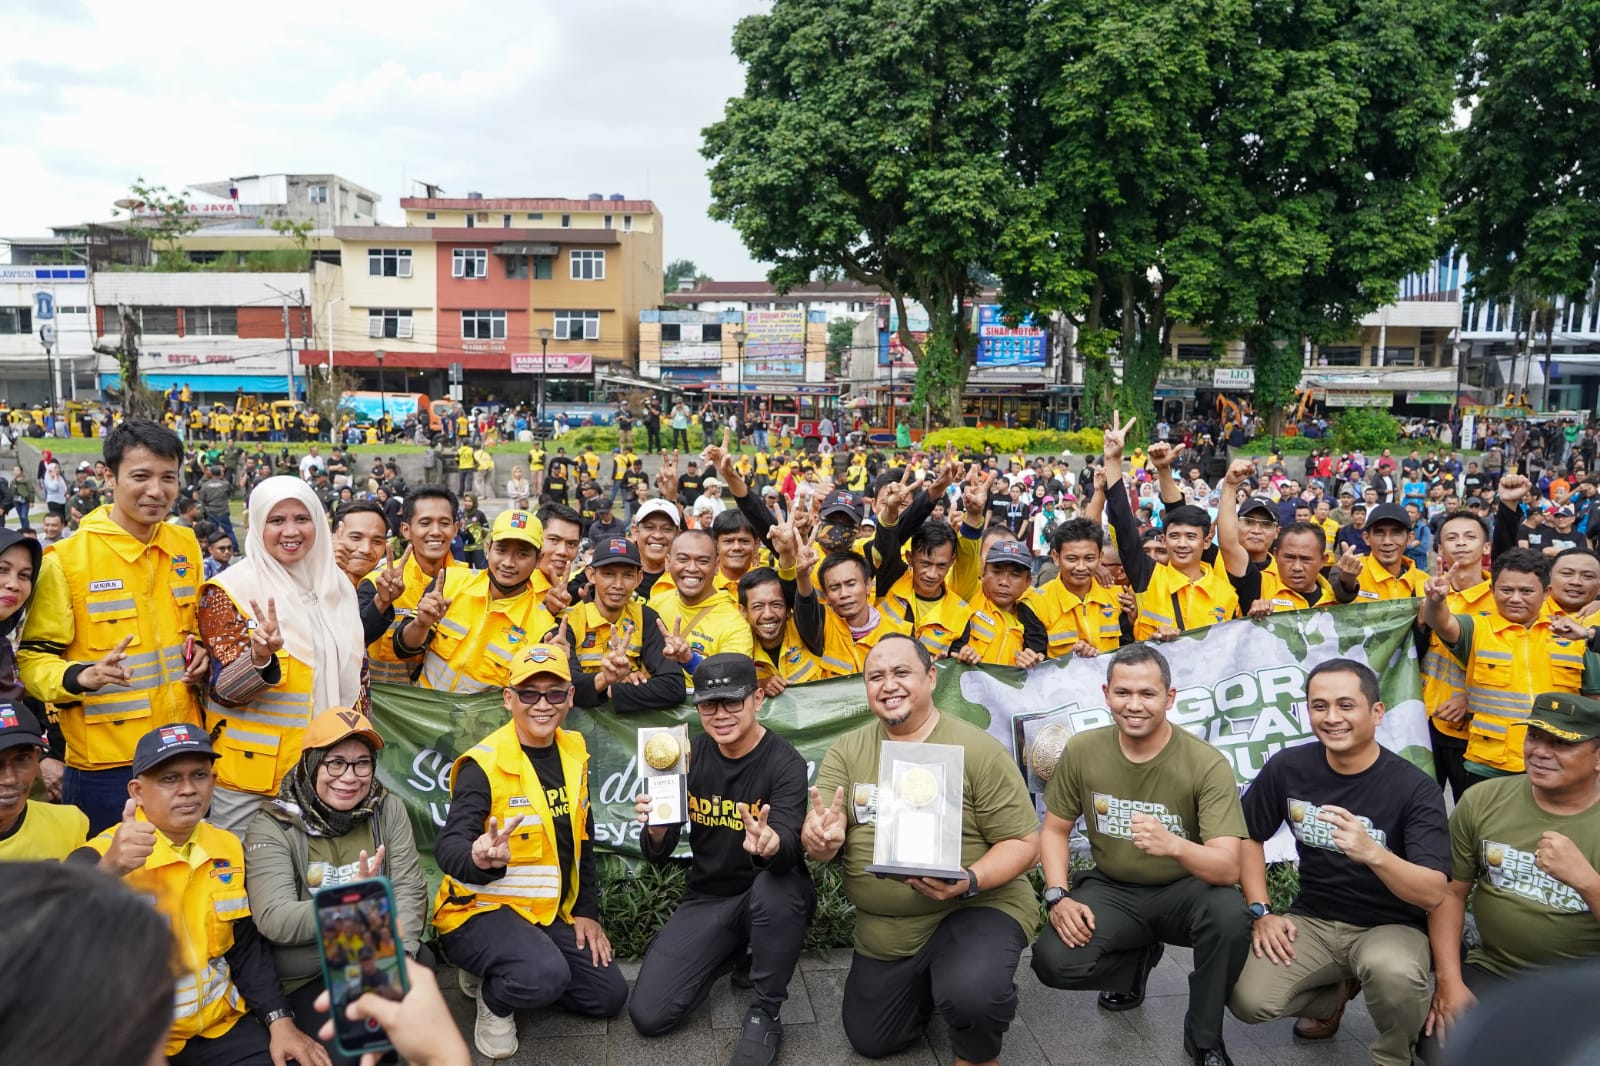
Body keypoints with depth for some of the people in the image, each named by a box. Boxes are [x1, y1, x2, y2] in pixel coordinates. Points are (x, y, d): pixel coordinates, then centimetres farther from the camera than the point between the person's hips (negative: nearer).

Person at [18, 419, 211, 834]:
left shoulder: (186, 546, 5)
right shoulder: (65, 559, -11)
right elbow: (33, 659, -6)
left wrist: (200, 654, 0)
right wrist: (82, 677, -25)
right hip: (105, 768, -5)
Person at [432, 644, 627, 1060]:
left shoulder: (574, 753, 1)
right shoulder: (484, 764, -20)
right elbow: (447, 848, -30)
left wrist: (586, 911, 8)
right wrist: (478, 858, -52)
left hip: (550, 914, 7)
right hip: (481, 911, -7)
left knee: (609, 995, 5)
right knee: (546, 975, -33)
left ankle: (507, 971, 21)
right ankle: (493, 996, 1)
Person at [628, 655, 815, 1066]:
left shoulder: (785, 762, -16)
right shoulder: (689, 755, -4)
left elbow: (791, 846, -33)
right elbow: (659, 854, -5)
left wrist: (769, 845, -58)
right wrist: (656, 830, -29)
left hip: (767, 896, -4)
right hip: (707, 898, 4)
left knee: (776, 884, -39)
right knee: (647, 1015, -9)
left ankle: (763, 1016, -15)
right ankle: (734, 953, 19)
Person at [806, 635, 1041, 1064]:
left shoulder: (978, 750, -14)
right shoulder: (846, 751, -1)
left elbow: (1023, 843, -11)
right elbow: (818, 840, -8)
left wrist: (968, 882, -30)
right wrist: (821, 839, -33)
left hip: (977, 907, -5)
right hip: (883, 929, 5)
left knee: (970, 997, -33)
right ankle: (930, 983, 41)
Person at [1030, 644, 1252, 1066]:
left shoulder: (1207, 764, -20)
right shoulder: (1082, 751, -11)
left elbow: (1228, 869, -27)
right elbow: (1054, 829, 2)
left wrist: (1175, 845, -48)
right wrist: (1058, 897, -14)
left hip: (1182, 892, -2)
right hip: (1112, 890, 2)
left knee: (1230, 914, -35)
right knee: (1052, 961, -24)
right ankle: (1138, 956, 13)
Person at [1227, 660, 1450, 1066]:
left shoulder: (1415, 788, -15)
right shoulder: (1288, 767, -7)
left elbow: (1433, 894, -23)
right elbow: (1249, 836, 7)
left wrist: (1373, 853, -41)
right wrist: (1261, 912, -4)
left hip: (1391, 926, -3)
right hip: (1312, 920, 3)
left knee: (1391, 970, -38)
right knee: (1248, 1000, -20)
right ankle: (1336, 992, 15)